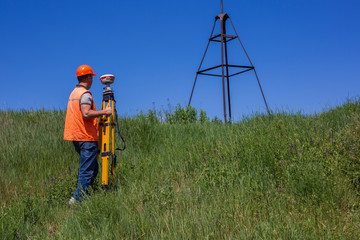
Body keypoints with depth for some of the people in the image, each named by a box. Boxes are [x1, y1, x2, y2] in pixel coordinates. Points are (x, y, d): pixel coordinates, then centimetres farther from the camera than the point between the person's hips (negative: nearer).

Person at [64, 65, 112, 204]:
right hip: (87, 138, -10)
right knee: (87, 170, -5)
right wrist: (104, 112, -17)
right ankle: (78, 200, -4)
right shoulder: (85, 94, -12)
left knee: (93, 167, 16)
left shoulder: (73, 93, 17)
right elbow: (86, 113, -25)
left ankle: (78, 197, 16)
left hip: (76, 137, 10)